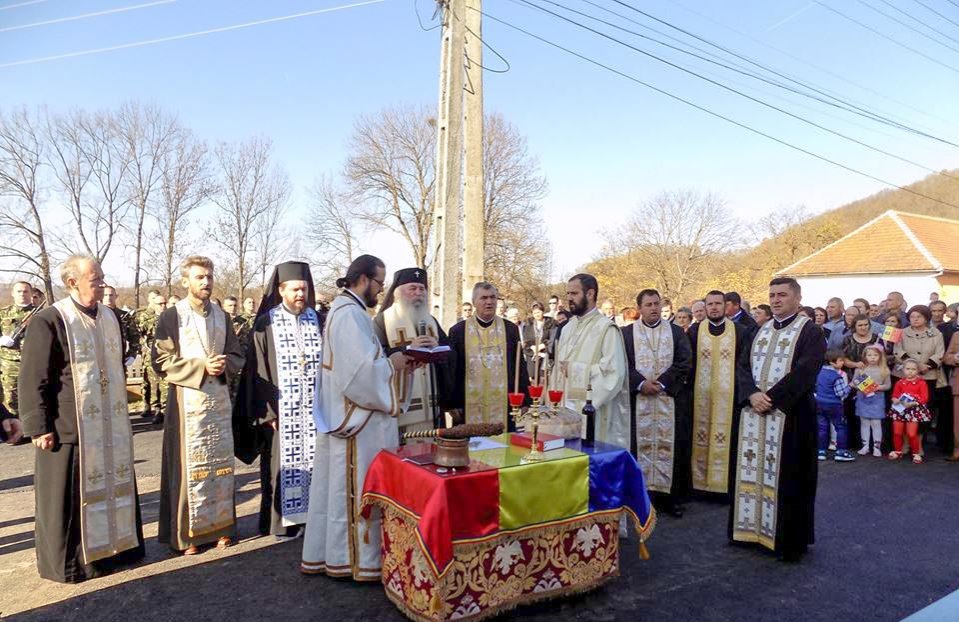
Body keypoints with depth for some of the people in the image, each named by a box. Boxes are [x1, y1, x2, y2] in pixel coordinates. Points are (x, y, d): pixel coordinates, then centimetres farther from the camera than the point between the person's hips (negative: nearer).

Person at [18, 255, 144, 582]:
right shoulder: (49, 320, -11)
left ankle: (114, 545, 30)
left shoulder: (110, 317, 8)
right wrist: (38, 427, -12)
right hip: (71, 427, -6)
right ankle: (68, 562, 20)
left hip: (112, 425, 6)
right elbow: (33, 379, -11)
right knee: (71, 494, 5)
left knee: (113, 486, 15)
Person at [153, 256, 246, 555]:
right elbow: (162, 361, -9)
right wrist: (202, 366, -18)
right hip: (187, 400, -4)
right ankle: (186, 533, 10)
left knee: (220, 463, 9)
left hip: (220, 400, 4)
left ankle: (220, 524, 19)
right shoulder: (172, 316, -4)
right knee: (190, 465, 0)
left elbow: (238, 356, 11)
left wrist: (225, 364, -11)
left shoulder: (221, 315, 9)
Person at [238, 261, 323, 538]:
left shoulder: (315, 319, 7)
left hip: (312, 407, 3)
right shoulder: (266, 324, -3)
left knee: (311, 461, 7)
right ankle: (281, 521, 17)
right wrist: (267, 411, -11)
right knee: (282, 464, 4)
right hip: (281, 409, -3)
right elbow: (257, 370, -5)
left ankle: (308, 513, 19)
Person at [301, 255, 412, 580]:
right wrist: (391, 365, -10)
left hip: (342, 415, 10)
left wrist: (388, 360, 7)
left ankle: (322, 553, 27)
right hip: (357, 418, -10)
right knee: (357, 489, 1)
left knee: (337, 486, 16)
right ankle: (359, 559, 13)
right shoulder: (350, 313, -19)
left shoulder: (345, 309, 14)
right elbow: (360, 370, -25)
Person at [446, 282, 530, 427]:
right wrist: (451, 403, 0)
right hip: (470, 406, -1)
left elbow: (520, 365, 8)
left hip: (503, 404, 1)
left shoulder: (510, 329, 5)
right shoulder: (458, 331, 2)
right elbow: (451, 369, 4)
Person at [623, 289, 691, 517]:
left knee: (668, 445, 3)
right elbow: (623, 364, -3)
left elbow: (684, 363, -2)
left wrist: (661, 382, -13)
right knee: (641, 443, 3)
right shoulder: (627, 333, 5)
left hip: (670, 399, 1)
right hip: (638, 399, 0)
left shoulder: (677, 332, 7)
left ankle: (669, 494, 10)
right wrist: (641, 383, -15)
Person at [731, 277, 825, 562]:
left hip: (789, 415, -6)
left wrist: (770, 397, -18)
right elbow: (743, 366, 6)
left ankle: (789, 540, 14)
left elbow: (803, 373, -17)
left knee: (787, 477, 1)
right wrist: (753, 394, -12)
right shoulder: (760, 331, 13)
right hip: (754, 413, 6)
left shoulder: (811, 332, -5)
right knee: (753, 471, 11)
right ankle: (753, 528, 24)